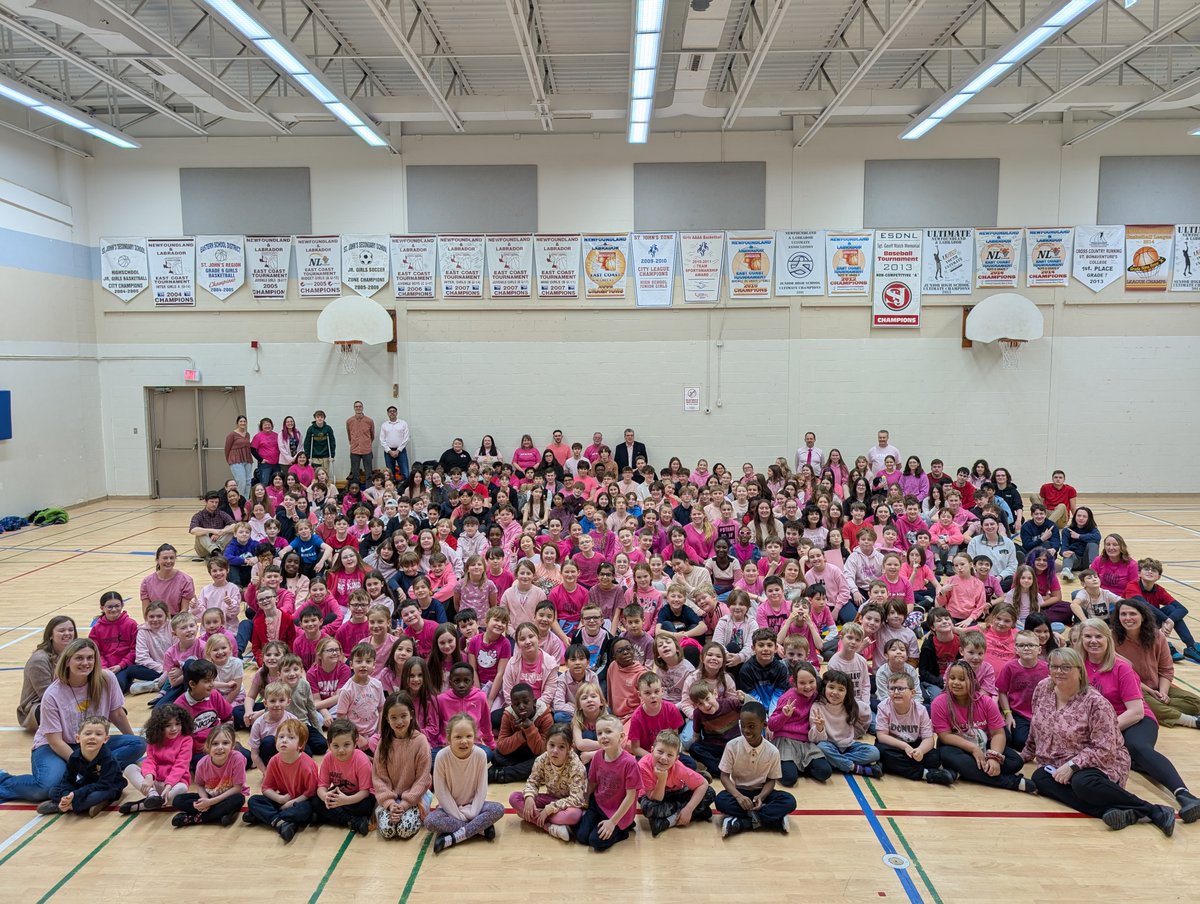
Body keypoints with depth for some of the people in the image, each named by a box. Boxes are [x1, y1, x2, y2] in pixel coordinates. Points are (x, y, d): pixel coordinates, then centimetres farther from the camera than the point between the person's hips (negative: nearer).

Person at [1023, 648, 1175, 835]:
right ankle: (1113, 811, -36)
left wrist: (1072, 765, -23)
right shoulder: (1042, 688, 3)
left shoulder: (1095, 703, -14)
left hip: (1101, 764, -5)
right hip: (1057, 766, 6)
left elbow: (1104, 750, -16)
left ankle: (1154, 811, -25)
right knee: (1040, 778, -28)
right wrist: (1026, 755, 24)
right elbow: (1036, 729, 19)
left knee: (1083, 783, -39)